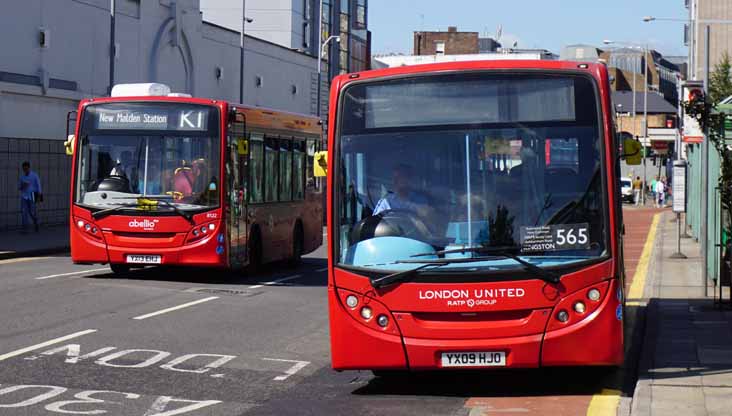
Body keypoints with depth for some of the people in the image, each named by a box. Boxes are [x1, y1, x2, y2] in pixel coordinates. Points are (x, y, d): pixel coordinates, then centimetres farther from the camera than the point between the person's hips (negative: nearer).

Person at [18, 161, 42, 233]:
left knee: (32, 212, -3)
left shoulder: (34, 175, -3)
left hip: (32, 196, -3)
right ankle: (25, 229, -8)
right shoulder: (22, 177, 8)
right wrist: (22, 186, -10)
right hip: (24, 196, 3)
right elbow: (19, 187, 14)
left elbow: (38, 186, -3)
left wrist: (39, 197, -9)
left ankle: (35, 222, 30)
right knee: (24, 212, -8)